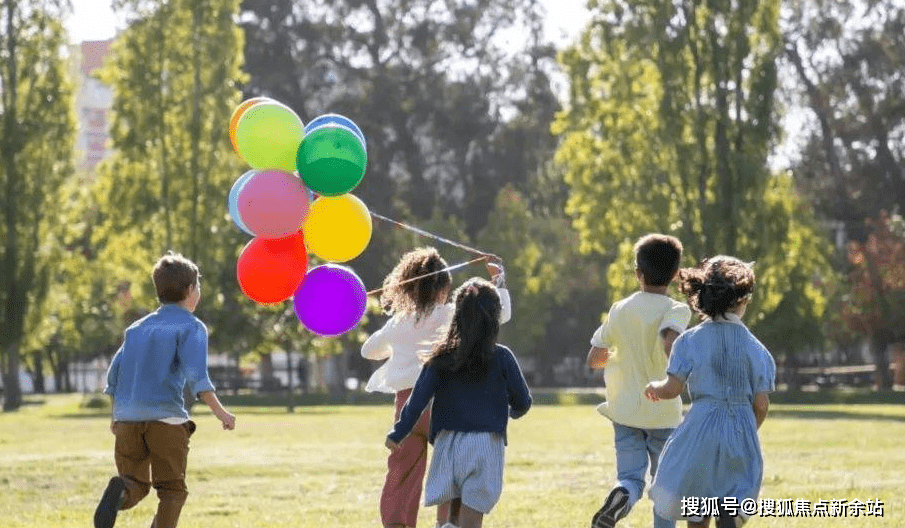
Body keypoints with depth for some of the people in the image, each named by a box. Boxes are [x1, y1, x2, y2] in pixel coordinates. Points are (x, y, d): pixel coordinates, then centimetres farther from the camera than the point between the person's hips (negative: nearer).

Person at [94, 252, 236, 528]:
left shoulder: (138, 327, 19)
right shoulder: (191, 327, 2)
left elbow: (115, 373, 18)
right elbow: (195, 374, -13)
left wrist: (117, 415, 29)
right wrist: (219, 411, -15)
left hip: (127, 417, 4)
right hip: (165, 416, -4)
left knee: (137, 484, 11)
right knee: (172, 489, 5)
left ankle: (120, 491, -23)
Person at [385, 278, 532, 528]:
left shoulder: (442, 357, 1)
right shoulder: (501, 358, -2)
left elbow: (418, 398, -2)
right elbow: (523, 402, 7)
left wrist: (398, 433, 7)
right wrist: (512, 412, 30)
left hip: (448, 441, 2)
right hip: (486, 443, -2)